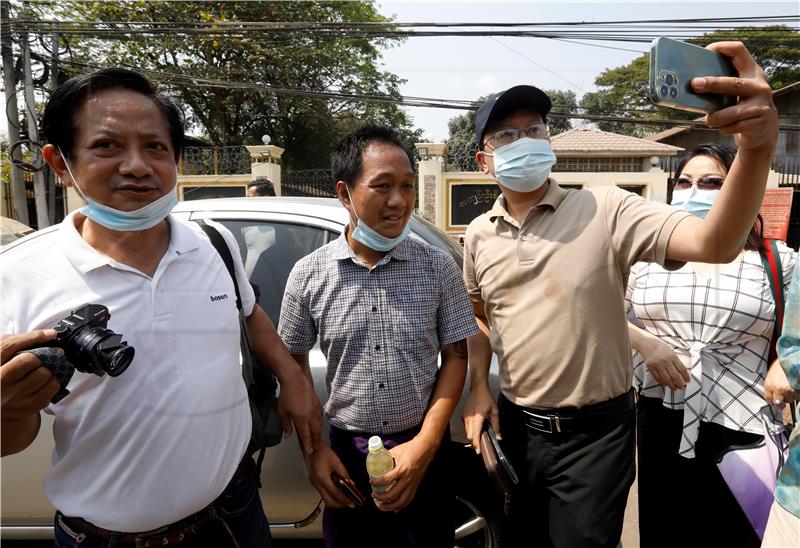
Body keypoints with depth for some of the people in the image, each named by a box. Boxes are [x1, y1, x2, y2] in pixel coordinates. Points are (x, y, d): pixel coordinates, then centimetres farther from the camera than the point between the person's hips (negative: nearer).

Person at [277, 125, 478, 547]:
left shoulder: (438, 267, -8)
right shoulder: (309, 274, -8)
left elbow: (455, 356, -3)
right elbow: (293, 366, 2)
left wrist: (425, 442, -11)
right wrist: (312, 449, -3)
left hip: (421, 449, 0)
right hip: (345, 451, 0)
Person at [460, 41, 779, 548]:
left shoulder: (606, 211, -14)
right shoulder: (478, 235, -1)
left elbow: (714, 244, -27)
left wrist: (757, 145, -43)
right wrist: (478, 389, 2)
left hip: (595, 431, -3)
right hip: (513, 424, 4)